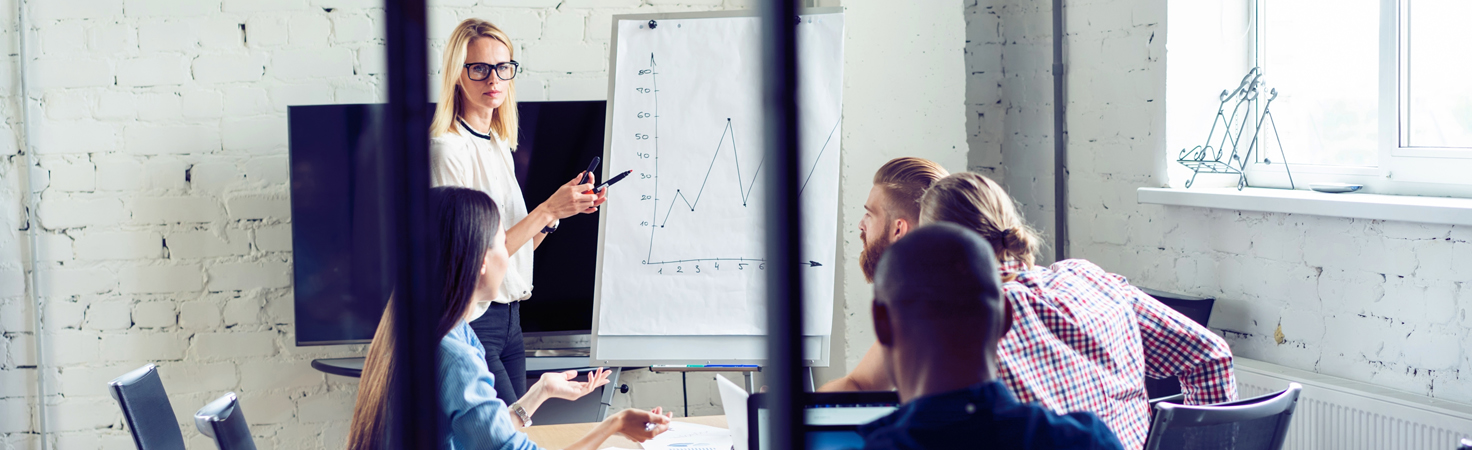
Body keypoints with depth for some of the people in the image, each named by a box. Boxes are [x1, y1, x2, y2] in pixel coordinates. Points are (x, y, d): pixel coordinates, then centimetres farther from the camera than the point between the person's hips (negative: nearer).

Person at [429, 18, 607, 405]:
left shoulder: (500, 146, 14)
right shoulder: (447, 149, -13)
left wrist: (566, 207, 1)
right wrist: (548, 210, -19)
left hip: (508, 321, 8)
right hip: (471, 325, -8)